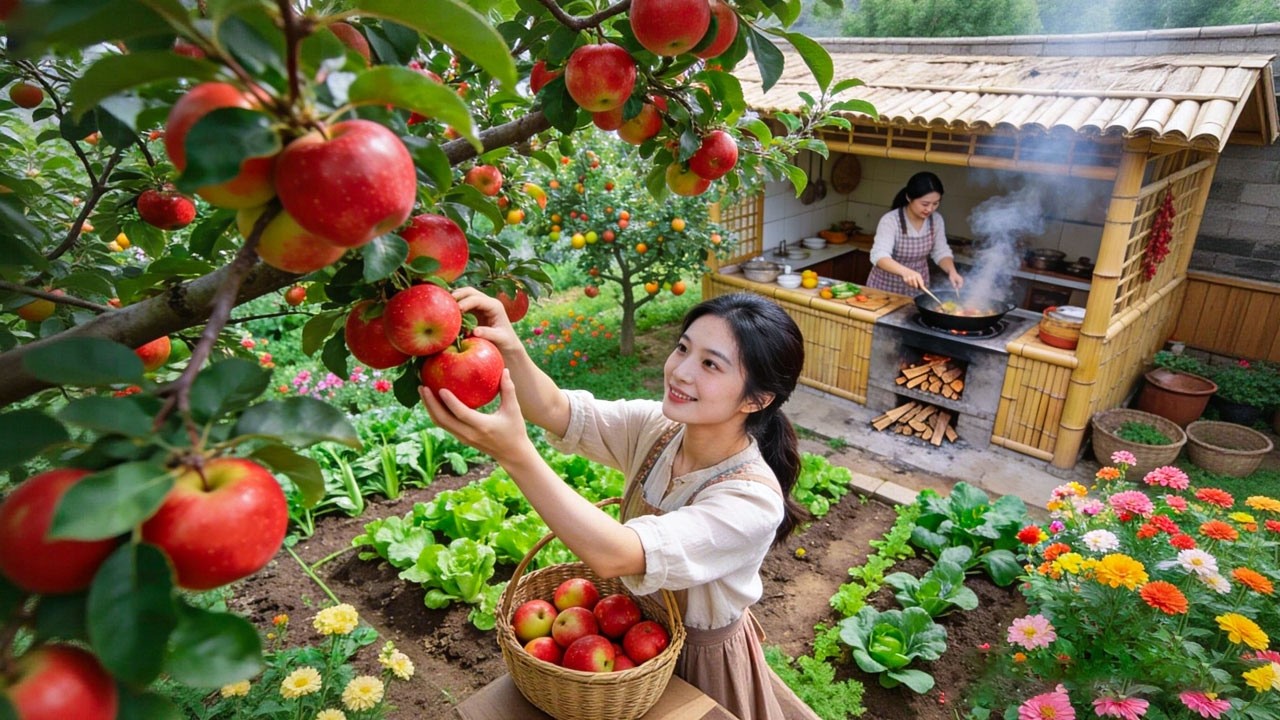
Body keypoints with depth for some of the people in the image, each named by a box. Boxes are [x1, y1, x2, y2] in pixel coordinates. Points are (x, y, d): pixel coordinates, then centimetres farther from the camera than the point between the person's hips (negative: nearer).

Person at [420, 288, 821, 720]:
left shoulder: (753, 500, -35)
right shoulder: (657, 427, -17)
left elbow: (613, 556, -45)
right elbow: (557, 411, -27)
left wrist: (515, 454, -54)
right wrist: (509, 349, -46)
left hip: (701, 660, -4)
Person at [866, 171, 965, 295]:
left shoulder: (936, 220, -6)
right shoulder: (890, 220, -23)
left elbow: (941, 252, 2)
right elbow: (879, 256, -35)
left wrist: (952, 271, -19)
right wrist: (906, 271, -51)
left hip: (917, 288, 4)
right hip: (886, 287, -4)